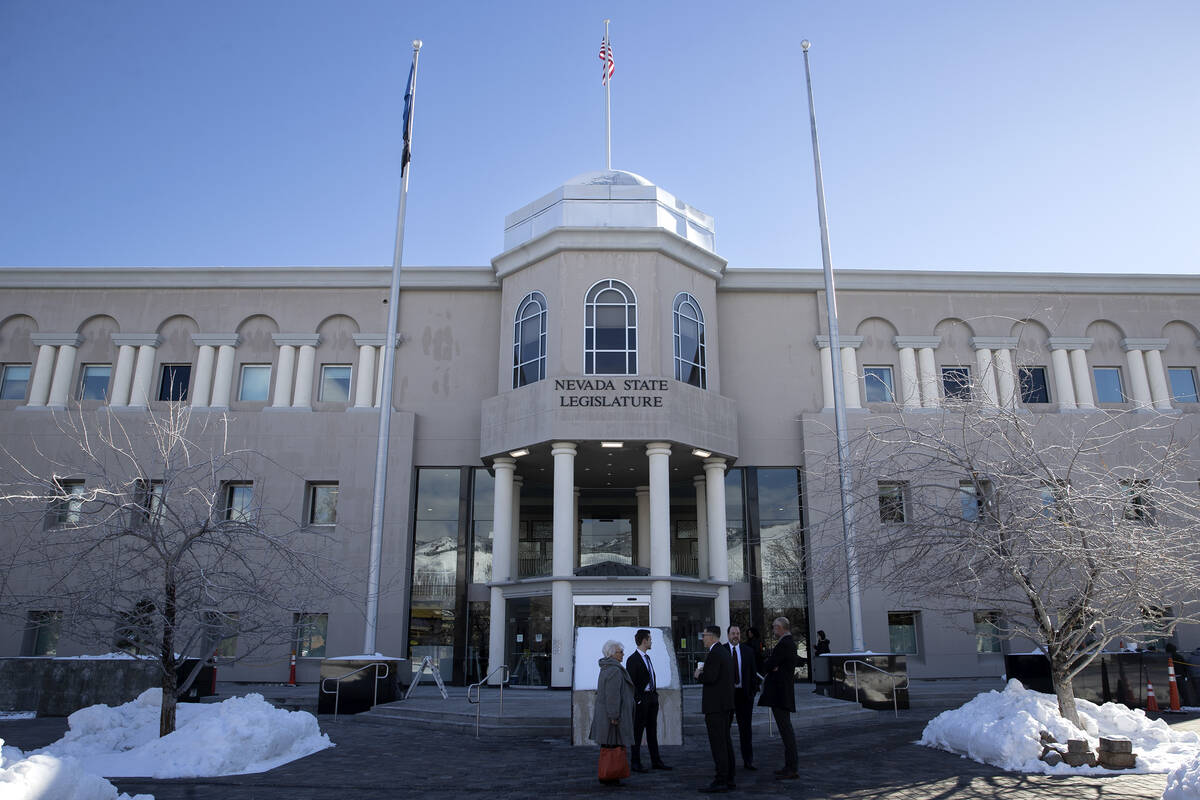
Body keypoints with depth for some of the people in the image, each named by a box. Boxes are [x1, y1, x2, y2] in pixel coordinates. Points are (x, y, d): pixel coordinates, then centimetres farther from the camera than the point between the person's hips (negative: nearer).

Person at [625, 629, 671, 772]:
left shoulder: (647, 657, 15)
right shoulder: (633, 659, -12)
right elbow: (631, 682, -15)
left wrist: (655, 694, 12)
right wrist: (637, 700, -17)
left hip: (652, 697, 8)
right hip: (641, 699, -8)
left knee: (652, 731, 13)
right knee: (637, 732, -1)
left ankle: (656, 761, 20)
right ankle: (635, 764, 7)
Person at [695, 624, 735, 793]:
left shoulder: (714, 653, -16)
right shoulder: (725, 652, 16)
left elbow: (710, 677, -25)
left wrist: (699, 675, -6)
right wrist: (703, 673, 13)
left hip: (715, 704, -10)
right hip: (725, 703, 10)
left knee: (718, 743, -8)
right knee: (725, 741, 13)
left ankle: (720, 781, -6)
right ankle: (729, 779, 19)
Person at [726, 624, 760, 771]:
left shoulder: (748, 651, 5)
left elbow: (753, 672, 8)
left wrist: (754, 690, 0)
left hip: (744, 693, 2)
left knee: (746, 728, 7)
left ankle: (748, 760, 14)